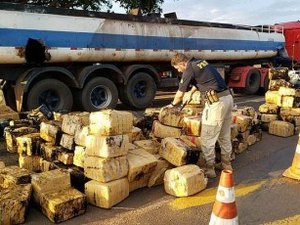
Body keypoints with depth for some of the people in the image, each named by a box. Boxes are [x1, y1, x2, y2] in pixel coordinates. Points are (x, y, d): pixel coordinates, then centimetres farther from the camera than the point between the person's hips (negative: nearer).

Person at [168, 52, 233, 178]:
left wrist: (172, 104, 21)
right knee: (225, 136, 19)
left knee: (207, 139, 2)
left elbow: (180, 95, 3)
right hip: (228, 97, 9)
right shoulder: (202, 63, 18)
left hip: (216, 102, -9)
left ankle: (210, 169, 10)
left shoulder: (189, 71, -7)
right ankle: (226, 164, 30)